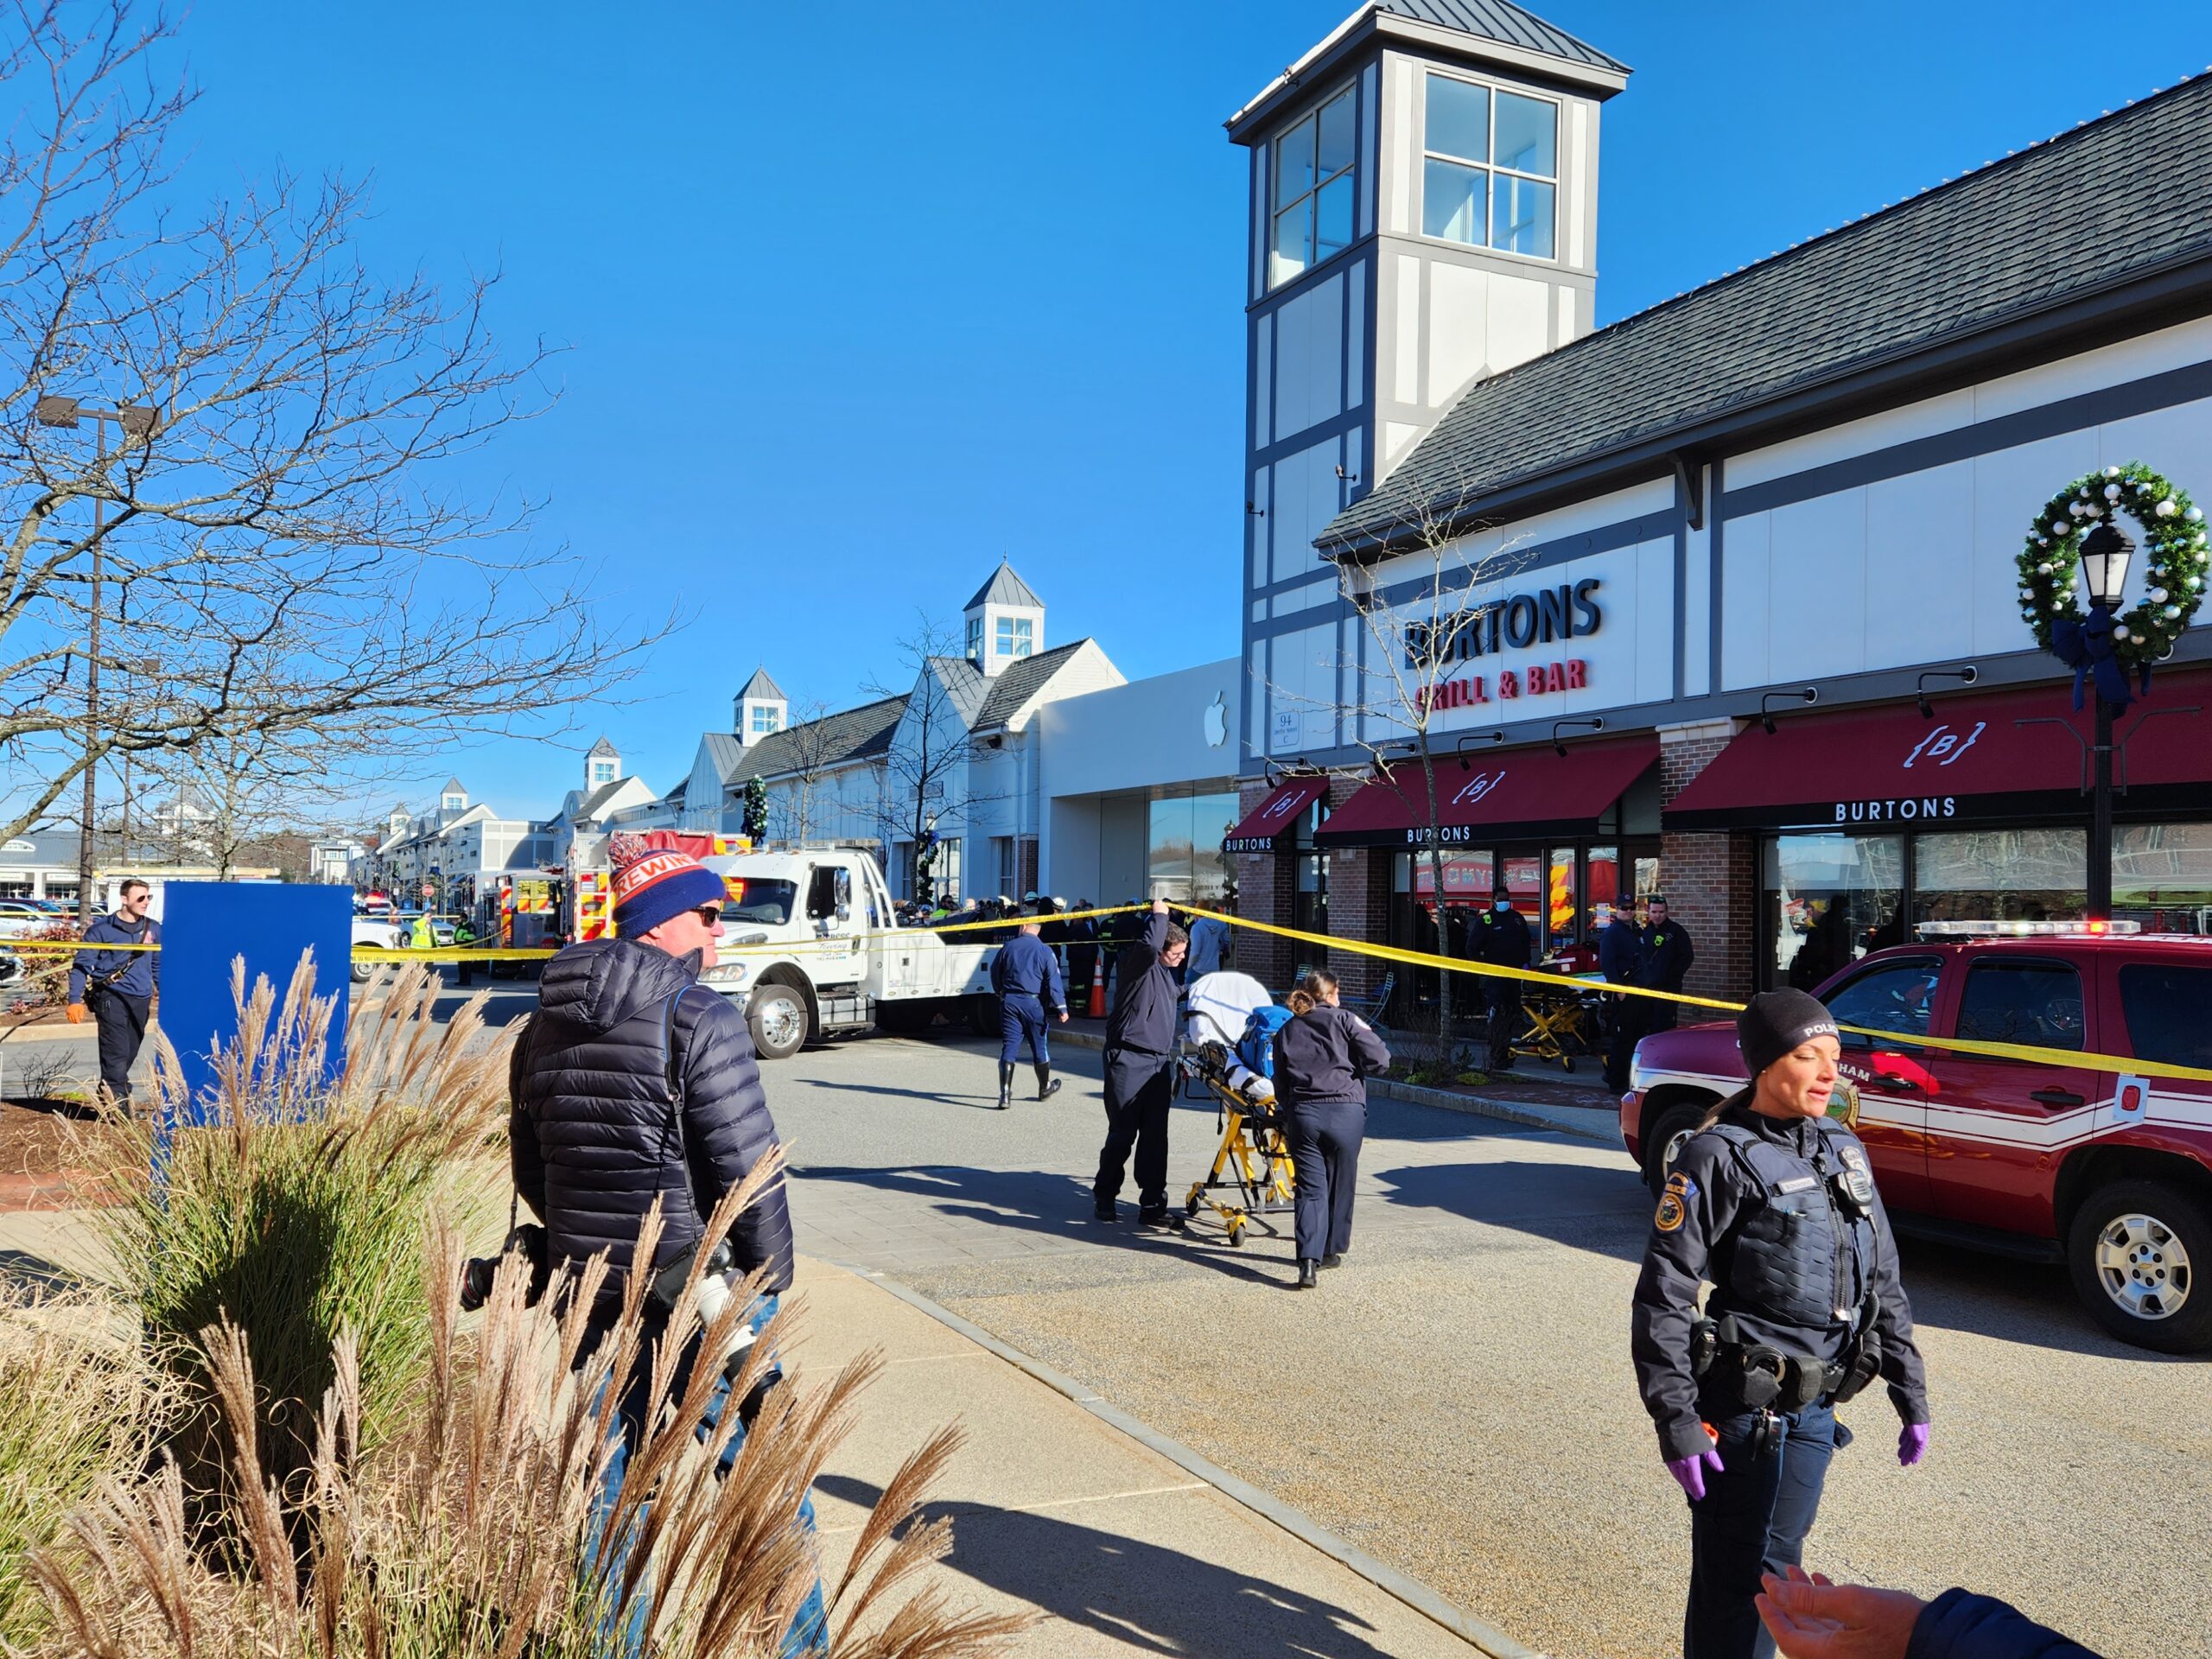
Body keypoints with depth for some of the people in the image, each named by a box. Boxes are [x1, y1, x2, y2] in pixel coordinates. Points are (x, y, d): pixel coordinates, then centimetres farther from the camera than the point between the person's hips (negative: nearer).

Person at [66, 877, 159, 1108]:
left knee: (129, 1054, 9)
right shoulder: (102, 929, -2)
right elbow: (81, 965, -1)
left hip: (141, 1000, 5)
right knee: (116, 1054, -10)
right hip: (112, 996, -5)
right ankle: (120, 1108, -9)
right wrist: (75, 1000, -9)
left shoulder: (154, 929, 12)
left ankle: (106, 1098, 25)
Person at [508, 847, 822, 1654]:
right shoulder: (700, 1021, -16)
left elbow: (530, 1171, 14)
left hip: (590, 1296, 7)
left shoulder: (547, 1028, 7)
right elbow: (748, 1171, -18)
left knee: (609, 1489, 18)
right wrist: (772, 1280, -5)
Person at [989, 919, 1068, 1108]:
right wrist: (1061, 1009, -8)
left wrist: (1001, 994, 31)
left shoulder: (1008, 947, 2)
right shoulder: (1045, 951, -5)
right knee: (1040, 1046, 14)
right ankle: (1045, 1088, 30)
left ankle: (1005, 1094, -10)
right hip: (1033, 1002, -1)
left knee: (1009, 1047, 0)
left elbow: (994, 974, 14)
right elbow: (1054, 981, -10)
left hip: (1009, 1001, 1)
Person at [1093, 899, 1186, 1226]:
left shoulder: (1167, 972, 19)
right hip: (1128, 1060, -7)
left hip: (1160, 1063, 7)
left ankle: (1152, 1205, 8)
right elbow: (1149, 946, -31)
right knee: (1122, 1134, -1)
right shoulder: (1135, 962, -7)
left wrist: (1172, 1061, 25)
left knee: (1155, 1138, 4)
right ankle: (1104, 1196, 15)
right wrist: (1159, 915, -15)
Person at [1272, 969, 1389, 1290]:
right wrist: (1366, 1032, 15)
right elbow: (1379, 1060, -2)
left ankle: (1309, 1260, -16)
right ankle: (1331, 1251, 27)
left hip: (1303, 1115, 2)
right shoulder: (1344, 1019, 5)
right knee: (1339, 1185, 15)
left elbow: (1280, 1086, 14)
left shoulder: (1286, 1031, 15)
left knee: (1311, 1188, 0)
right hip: (1346, 1113, -2)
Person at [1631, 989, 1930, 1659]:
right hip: (1753, 1409, -7)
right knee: (1741, 1584, 2)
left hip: (1817, 1406, 7)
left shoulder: (1844, 1150, 8)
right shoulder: (1722, 1157, -13)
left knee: (1773, 1568, 19)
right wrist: (1677, 1423, -19)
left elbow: (1884, 1283, 15)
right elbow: (1662, 1297, -16)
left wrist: (1911, 1396, 12)